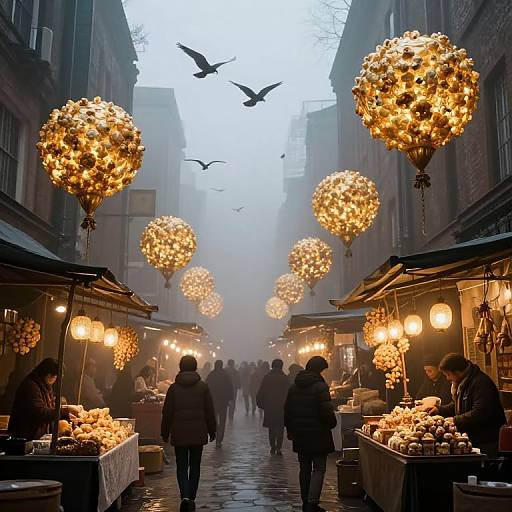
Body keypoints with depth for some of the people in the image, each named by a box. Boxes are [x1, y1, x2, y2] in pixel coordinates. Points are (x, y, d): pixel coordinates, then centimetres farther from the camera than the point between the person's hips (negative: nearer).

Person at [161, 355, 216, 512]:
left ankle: (185, 496, -13)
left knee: (181, 466, 6)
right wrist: (212, 431, 10)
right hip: (198, 433, 1)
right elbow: (210, 412, 0)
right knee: (195, 466, 13)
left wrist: (165, 433, 9)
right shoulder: (203, 387, -3)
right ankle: (192, 499, 17)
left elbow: (167, 413, 0)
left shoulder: (174, 387, -3)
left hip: (179, 434, 0)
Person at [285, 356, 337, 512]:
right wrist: (332, 424, 0)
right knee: (319, 469, 1)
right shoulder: (320, 387, -15)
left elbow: (287, 411, 12)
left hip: (300, 435, 6)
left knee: (304, 469, 15)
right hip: (318, 434, -6)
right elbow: (327, 411, -19)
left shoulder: (294, 387, 7)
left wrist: (290, 430, 20)